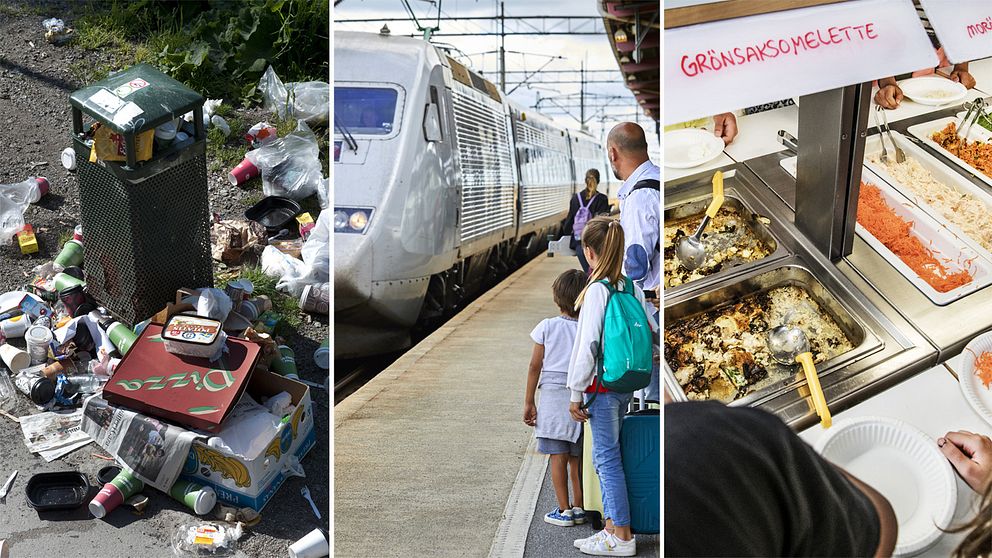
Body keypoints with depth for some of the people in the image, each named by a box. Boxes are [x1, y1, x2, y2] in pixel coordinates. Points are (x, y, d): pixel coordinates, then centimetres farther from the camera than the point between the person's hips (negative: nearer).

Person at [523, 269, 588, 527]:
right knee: (577, 458, 13)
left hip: (553, 395, -2)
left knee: (558, 458, 3)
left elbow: (535, 366, -2)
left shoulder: (547, 326, -4)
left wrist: (528, 402, 5)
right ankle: (579, 508, 19)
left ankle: (564, 511, 5)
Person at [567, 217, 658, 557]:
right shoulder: (632, 287, 5)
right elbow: (651, 330, 8)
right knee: (605, 457, 17)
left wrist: (576, 392, -10)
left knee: (607, 458, 0)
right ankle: (612, 527, 22)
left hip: (603, 385, -8)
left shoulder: (597, 290, -16)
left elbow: (587, 344, -16)